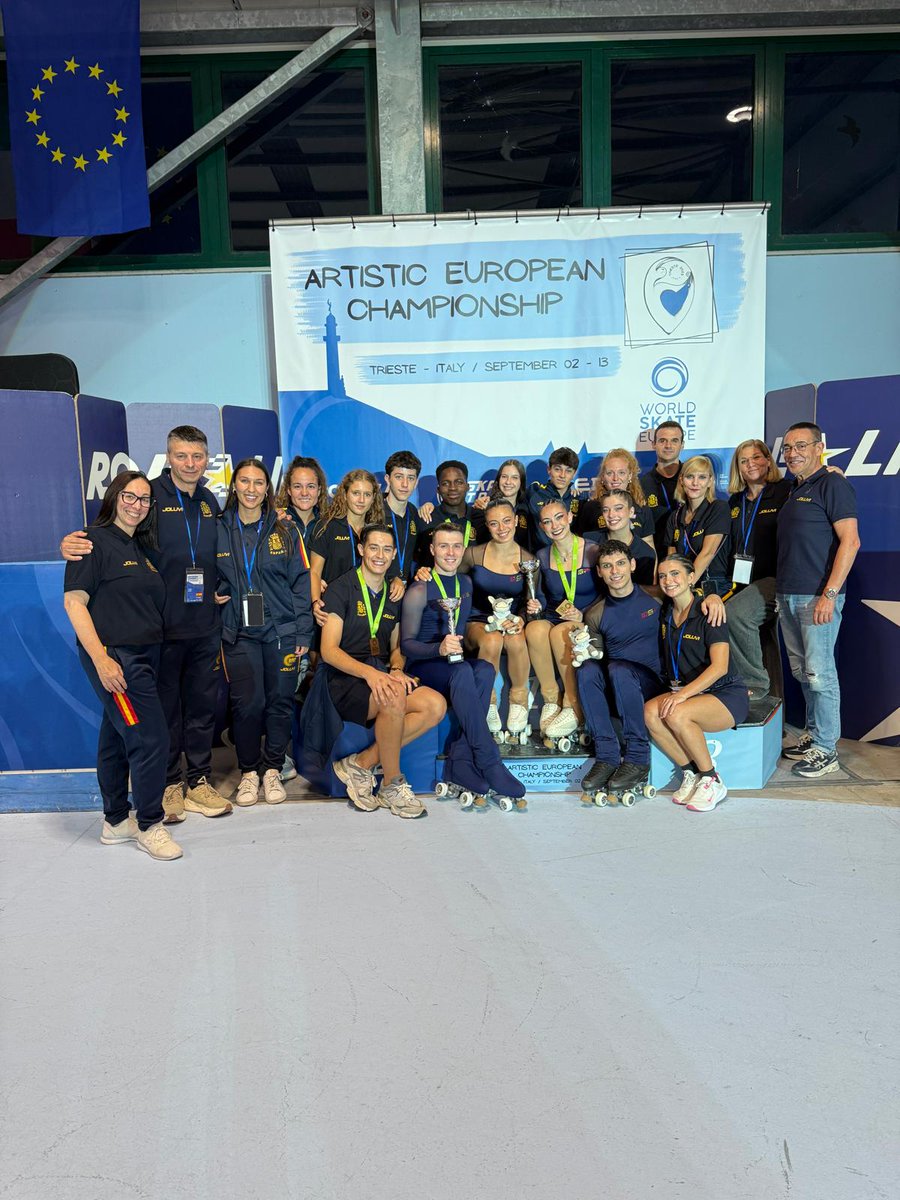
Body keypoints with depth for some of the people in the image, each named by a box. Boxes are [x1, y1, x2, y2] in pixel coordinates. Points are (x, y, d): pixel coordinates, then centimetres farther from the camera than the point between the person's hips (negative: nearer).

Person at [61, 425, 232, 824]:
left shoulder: (210, 503, 11)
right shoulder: (151, 495, -4)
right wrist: (73, 544, -24)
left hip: (205, 627, 4)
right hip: (162, 625, -4)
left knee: (202, 706, 11)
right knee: (164, 707, 6)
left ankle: (199, 781, 24)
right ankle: (169, 785, 21)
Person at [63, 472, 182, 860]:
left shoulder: (141, 547, 15)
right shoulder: (95, 542, -9)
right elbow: (74, 602, -15)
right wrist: (100, 659, -22)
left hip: (144, 655, 8)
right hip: (114, 656, -8)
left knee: (117, 738, 16)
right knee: (151, 738, -8)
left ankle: (116, 822, 27)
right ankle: (149, 825, 7)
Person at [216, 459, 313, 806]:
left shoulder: (285, 530, 5)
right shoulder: (218, 530, 7)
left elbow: (300, 582, 2)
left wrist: (303, 633, -3)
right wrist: (213, 595, -2)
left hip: (281, 630, 0)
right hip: (239, 632, 0)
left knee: (280, 700, 3)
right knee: (247, 703, -4)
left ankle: (272, 769, 19)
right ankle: (249, 771, 15)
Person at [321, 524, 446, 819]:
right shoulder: (341, 589, -2)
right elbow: (329, 650, -10)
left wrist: (396, 670, -3)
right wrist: (368, 672, -27)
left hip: (382, 676, 6)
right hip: (345, 678, -6)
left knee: (435, 705, -21)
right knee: (394, 698, -36)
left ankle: (362, 763, -14)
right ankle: (392, 786, -15)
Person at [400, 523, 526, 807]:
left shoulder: (466, 583, 14)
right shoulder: (420, 590, -4)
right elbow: (406, 643, -8)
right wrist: (440, 648, -26)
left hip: (457, 662, 5)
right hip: (423, 666, -5)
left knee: (485, 669, -31)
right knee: (463, 672, -37)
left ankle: (459, 764, -33)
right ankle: (490, 766, -37)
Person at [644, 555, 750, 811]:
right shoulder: (665, 614, 8)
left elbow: (719, 667, -19)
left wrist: (683, 694, -29)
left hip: (725, 694, -6)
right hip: (683, 692, 6)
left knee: (676, 714, -33)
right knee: (650, 711, -24)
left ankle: (712, 781, -13)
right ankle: (691, 774, -9)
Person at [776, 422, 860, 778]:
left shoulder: (832, 484, -7)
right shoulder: (793, 490, 19)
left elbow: (850, 541, -15)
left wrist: (830, 594, -20)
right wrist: (780, 592, 15)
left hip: (817, 597, -8)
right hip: (787, 596, 8)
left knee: (820, 673, -5)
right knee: (802, 672, 14)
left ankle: (826, 750, 3)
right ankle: (813, 735, 25)